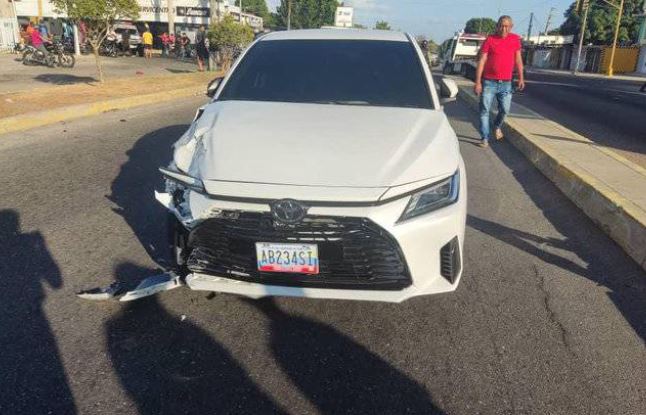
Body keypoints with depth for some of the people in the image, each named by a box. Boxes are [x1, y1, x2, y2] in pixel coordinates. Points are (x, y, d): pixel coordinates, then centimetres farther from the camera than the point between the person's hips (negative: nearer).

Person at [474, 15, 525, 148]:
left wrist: (521, 77, 11)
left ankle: (497, 126, 33)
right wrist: (478, 82, -11)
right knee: (484, 111, -2)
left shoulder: (515, 39, 6)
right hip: (489, 82, -2)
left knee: (505, 110, 2)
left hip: (506, 83, 2)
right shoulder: (490, 40, -4)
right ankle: (485, 138, 5)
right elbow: (481, 61, -6)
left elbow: (518, 58, 14)